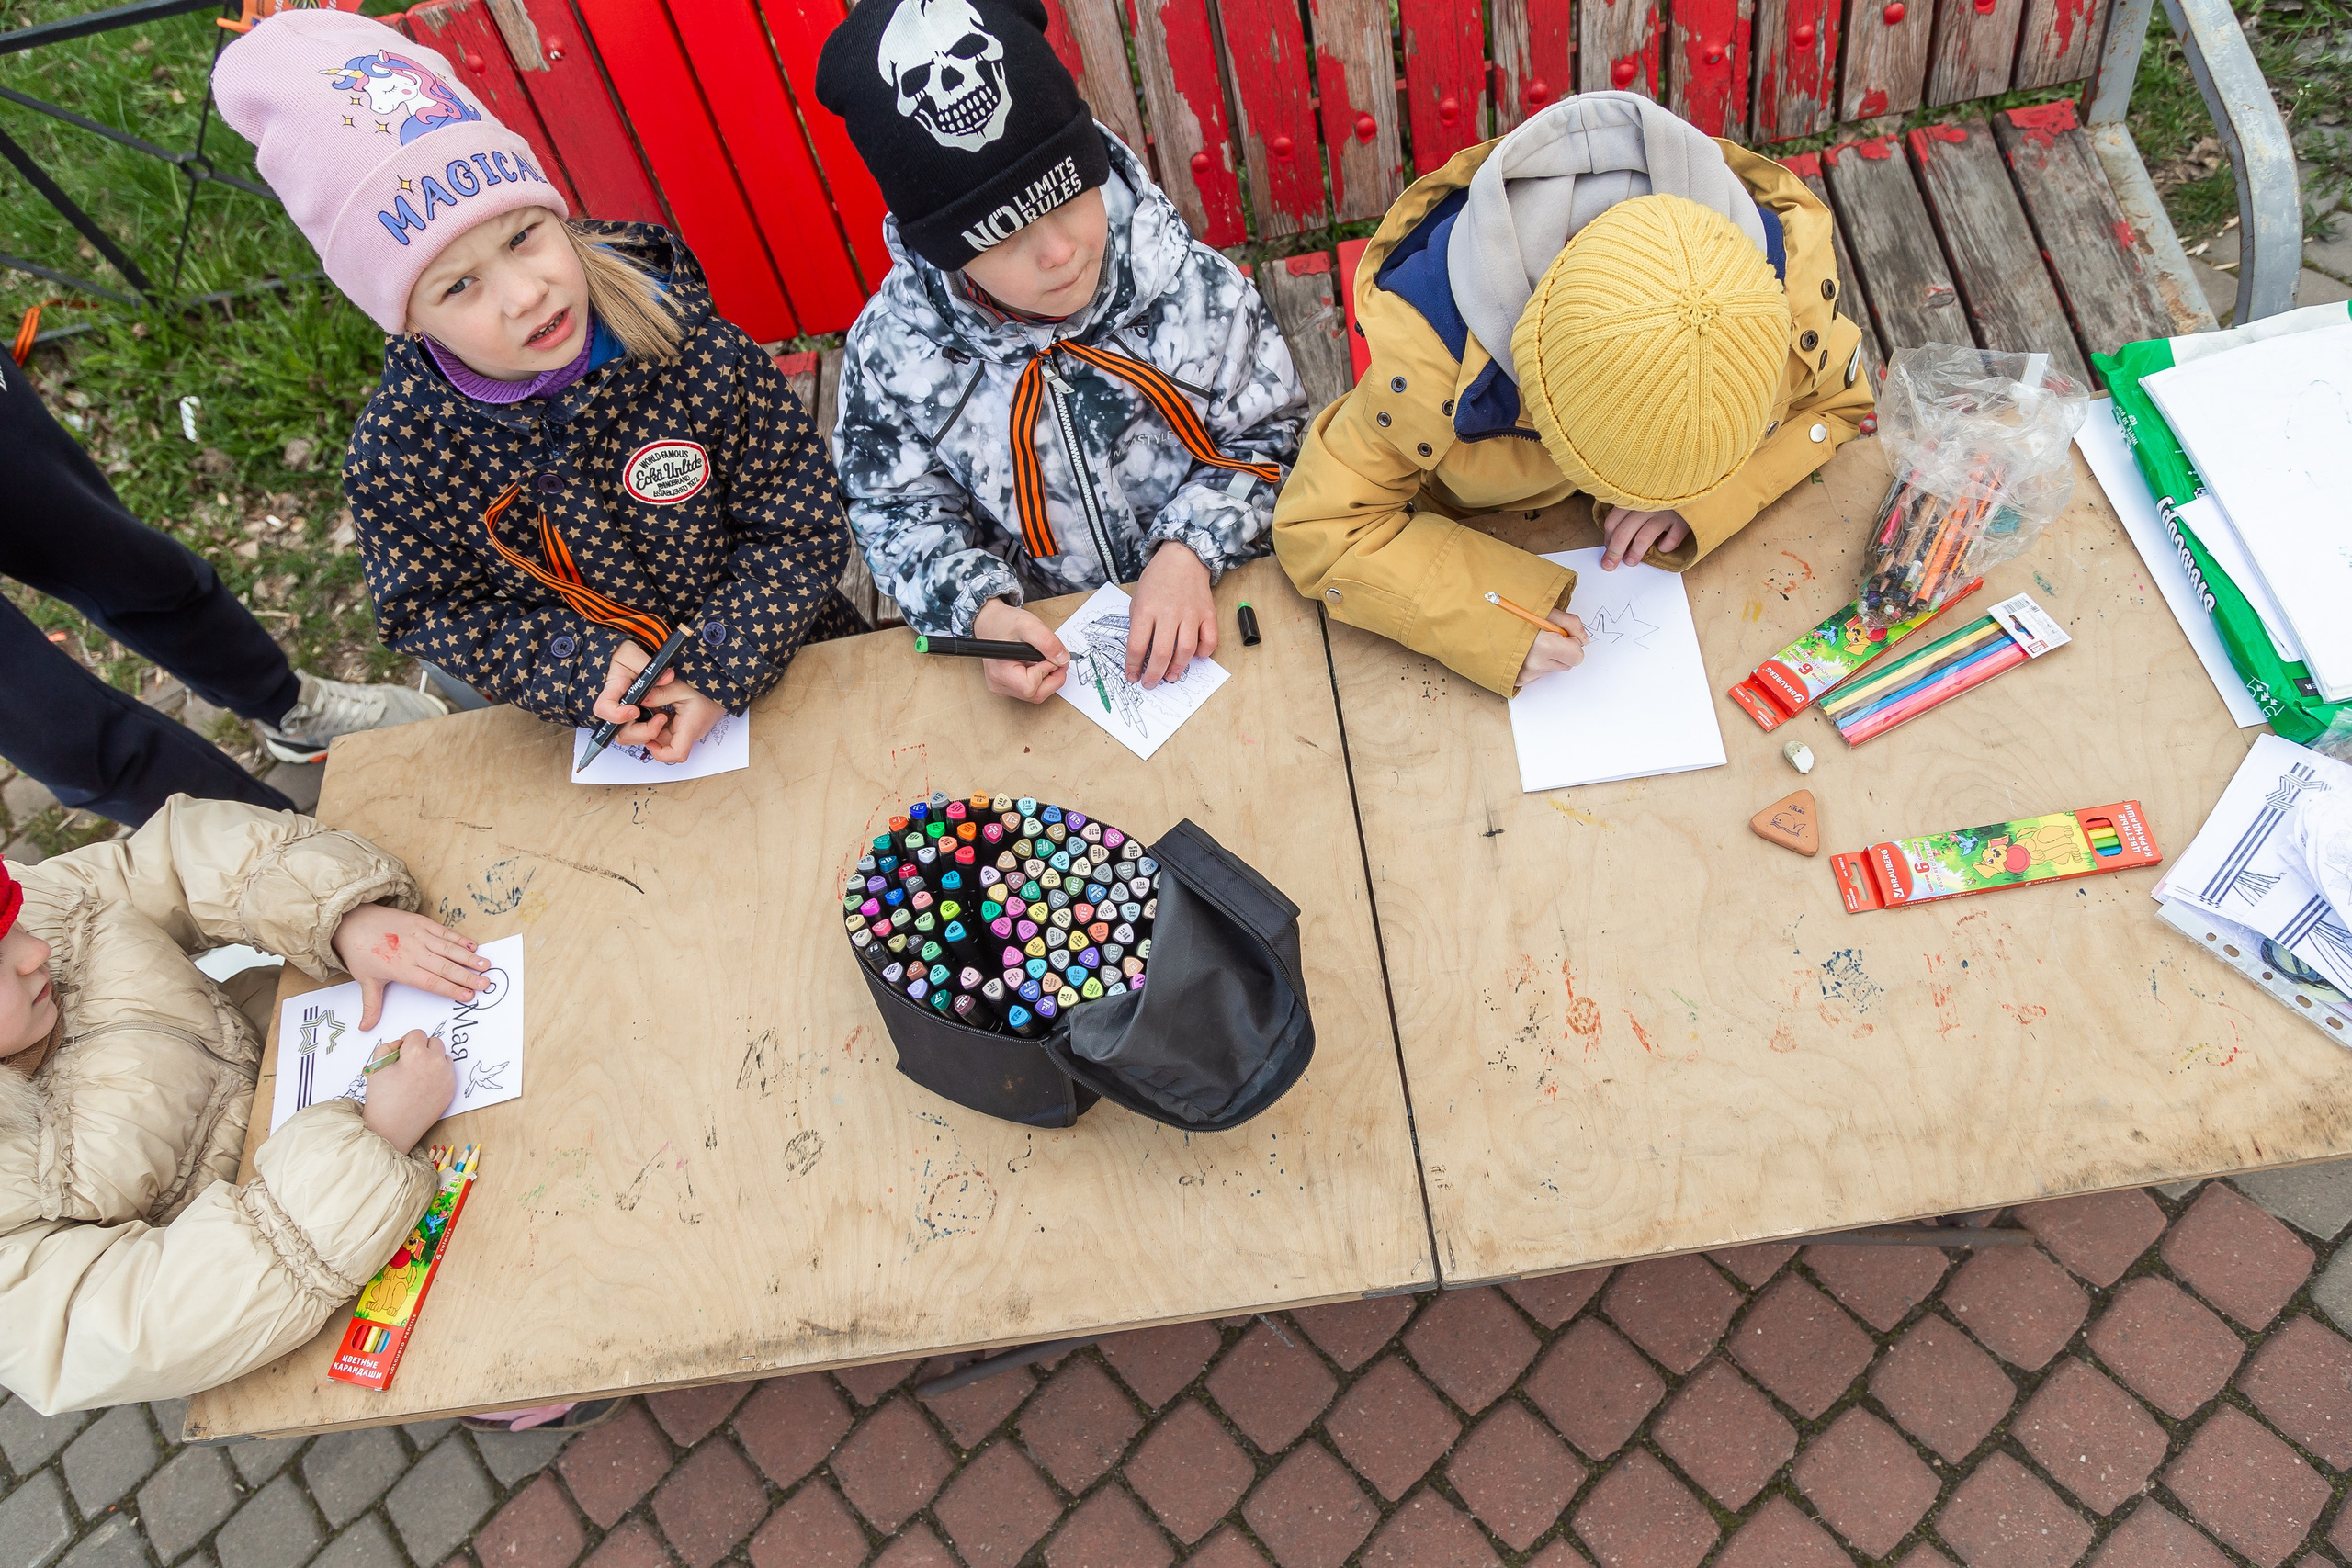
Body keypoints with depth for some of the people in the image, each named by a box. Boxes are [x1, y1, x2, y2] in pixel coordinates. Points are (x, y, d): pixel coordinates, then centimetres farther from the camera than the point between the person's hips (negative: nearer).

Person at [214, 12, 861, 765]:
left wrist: (719, 671, -24)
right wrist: (582, 667, -22)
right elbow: (434, 610, -6)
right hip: (597, 730, 1)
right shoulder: (394, 455, -18)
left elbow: (801, 533, -15)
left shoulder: (703, 358, -22)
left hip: (780, 669, 0)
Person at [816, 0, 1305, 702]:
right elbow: (899, 511, 1)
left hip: (1214, 616, -1)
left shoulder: (1188, 283, -13)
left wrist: (1189, 550, -18)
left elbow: (1268, 436, -1)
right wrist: (978, 611, -18)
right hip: (1045, 644, 2)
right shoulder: (891, 351, -12)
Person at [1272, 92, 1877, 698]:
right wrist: (1495, 620, -44)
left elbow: (1837, 398, -10)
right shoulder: (1429, 349, -40)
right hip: (1489, 546, -4)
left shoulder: (1785, 275, -31)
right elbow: (1320, 529, -30)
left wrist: (1698, 497, -29)